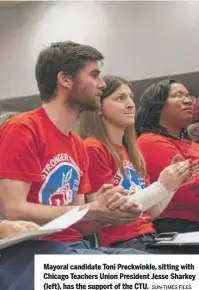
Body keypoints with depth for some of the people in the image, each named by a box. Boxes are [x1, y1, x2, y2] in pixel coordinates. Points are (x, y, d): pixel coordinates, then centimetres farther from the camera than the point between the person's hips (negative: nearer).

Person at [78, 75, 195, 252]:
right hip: (120, 244, -8)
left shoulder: (131, 151, 17)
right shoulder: (92, 148, -7)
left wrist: (173, 184, 2)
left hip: (148, 238, 8)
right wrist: (161, 186, -13)